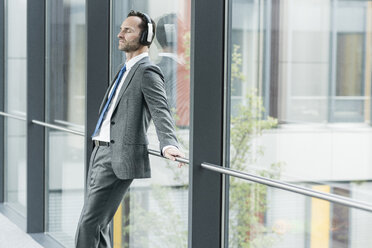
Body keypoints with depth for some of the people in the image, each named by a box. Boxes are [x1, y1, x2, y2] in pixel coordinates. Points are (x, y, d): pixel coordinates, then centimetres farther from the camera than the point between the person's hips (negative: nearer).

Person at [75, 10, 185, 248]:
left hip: (119, 157, -10)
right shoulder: (127, 69, 18)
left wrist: (168, 144, -41)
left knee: (89, 224, -10)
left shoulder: (147, 71, -12)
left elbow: (161, 111, -25)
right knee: (97, 225, 14)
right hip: (101, 153, 10)